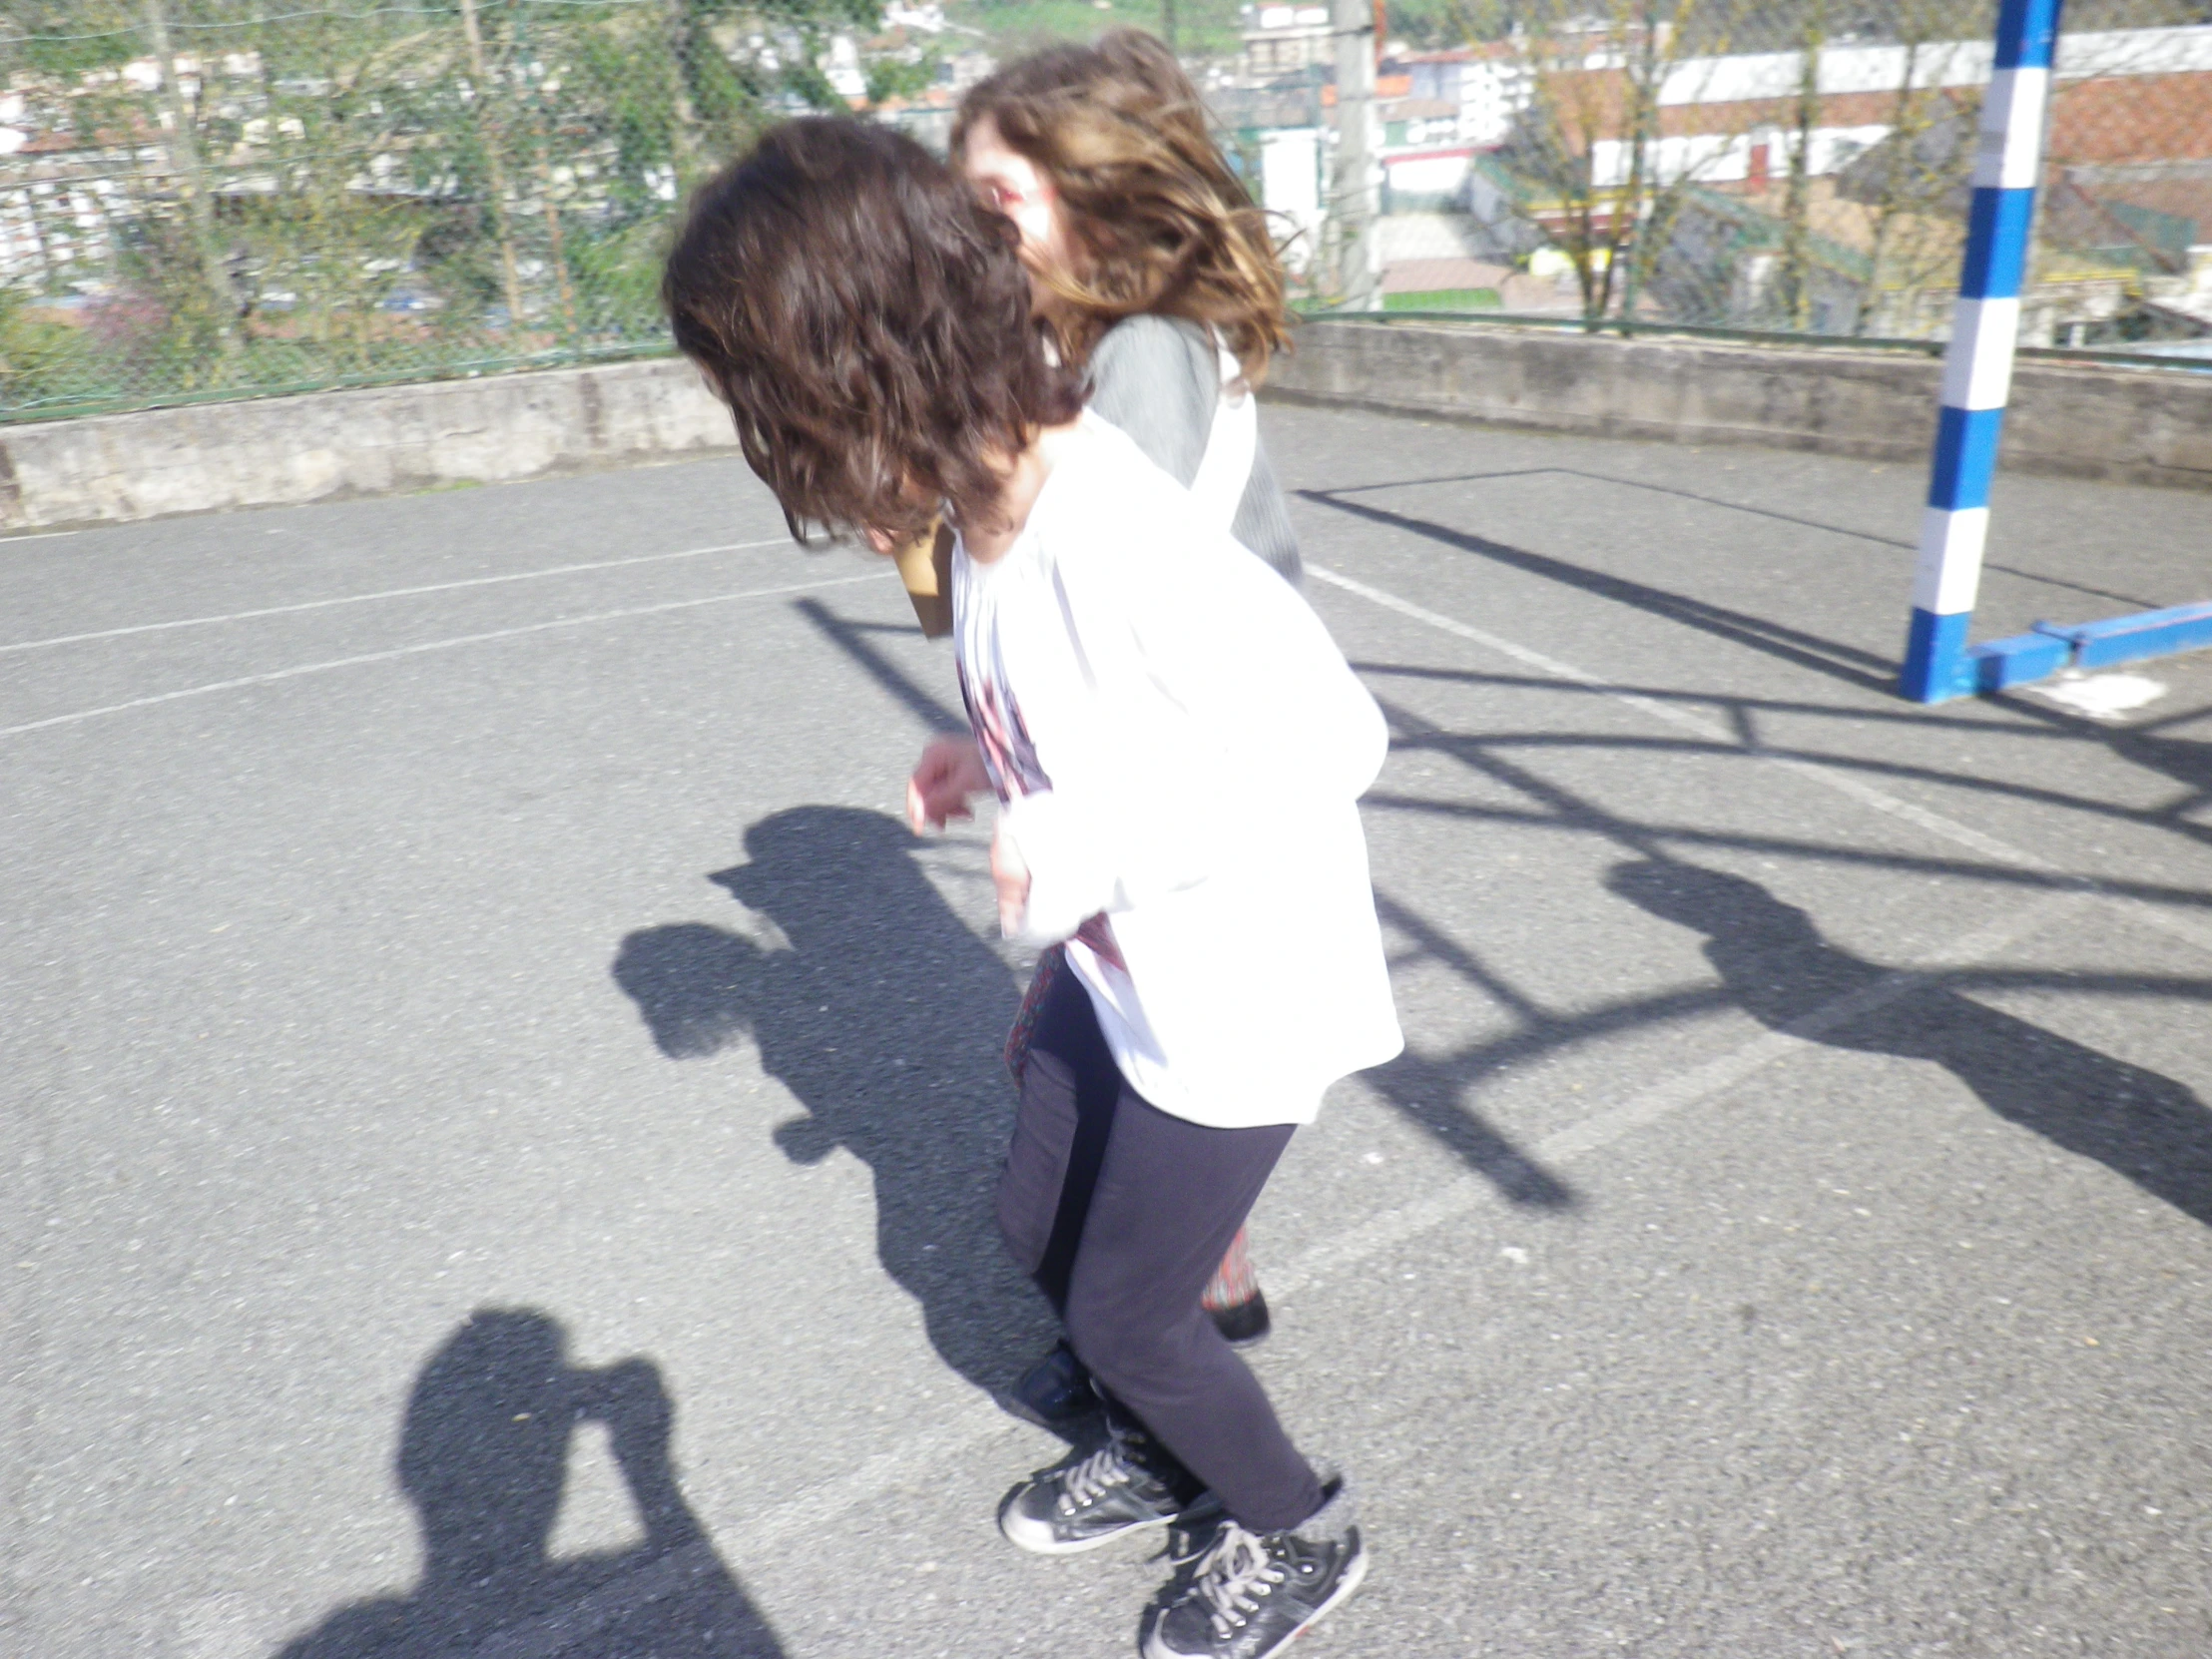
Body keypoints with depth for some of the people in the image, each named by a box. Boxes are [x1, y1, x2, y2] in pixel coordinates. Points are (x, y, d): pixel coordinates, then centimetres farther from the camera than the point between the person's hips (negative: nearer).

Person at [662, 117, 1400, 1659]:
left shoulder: (1122, 543, -33)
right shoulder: (984, 505, -6)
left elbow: (1335, 735, -28)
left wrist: (1086, 835, -28)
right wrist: (995, 769, 1)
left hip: (1242, 989, -8)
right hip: (1121, 960, 8)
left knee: (1125, 1311, 8)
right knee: (1039, 1223, 22)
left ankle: (1301, 1533, 39)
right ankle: (1162, 1450, 51)